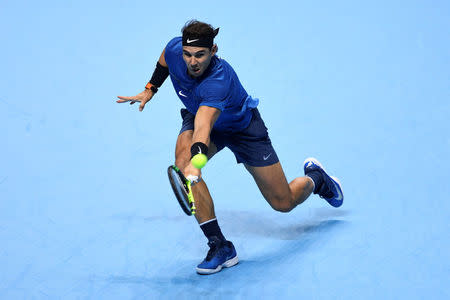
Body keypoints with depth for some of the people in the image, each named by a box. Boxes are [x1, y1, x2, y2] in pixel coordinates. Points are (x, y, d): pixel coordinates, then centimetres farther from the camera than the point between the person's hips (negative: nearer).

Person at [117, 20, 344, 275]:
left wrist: (197, 161, -75)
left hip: (244, 127, -5)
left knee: (284, 203, 0)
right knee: (182, 162, -31)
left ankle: (315, 177, 39)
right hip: (198, 115, 5)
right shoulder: (174, 49, -25)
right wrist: (151, 89, 2)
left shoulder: (219, 80, -44)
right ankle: (220, 247, -22)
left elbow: (203, 126, -60)